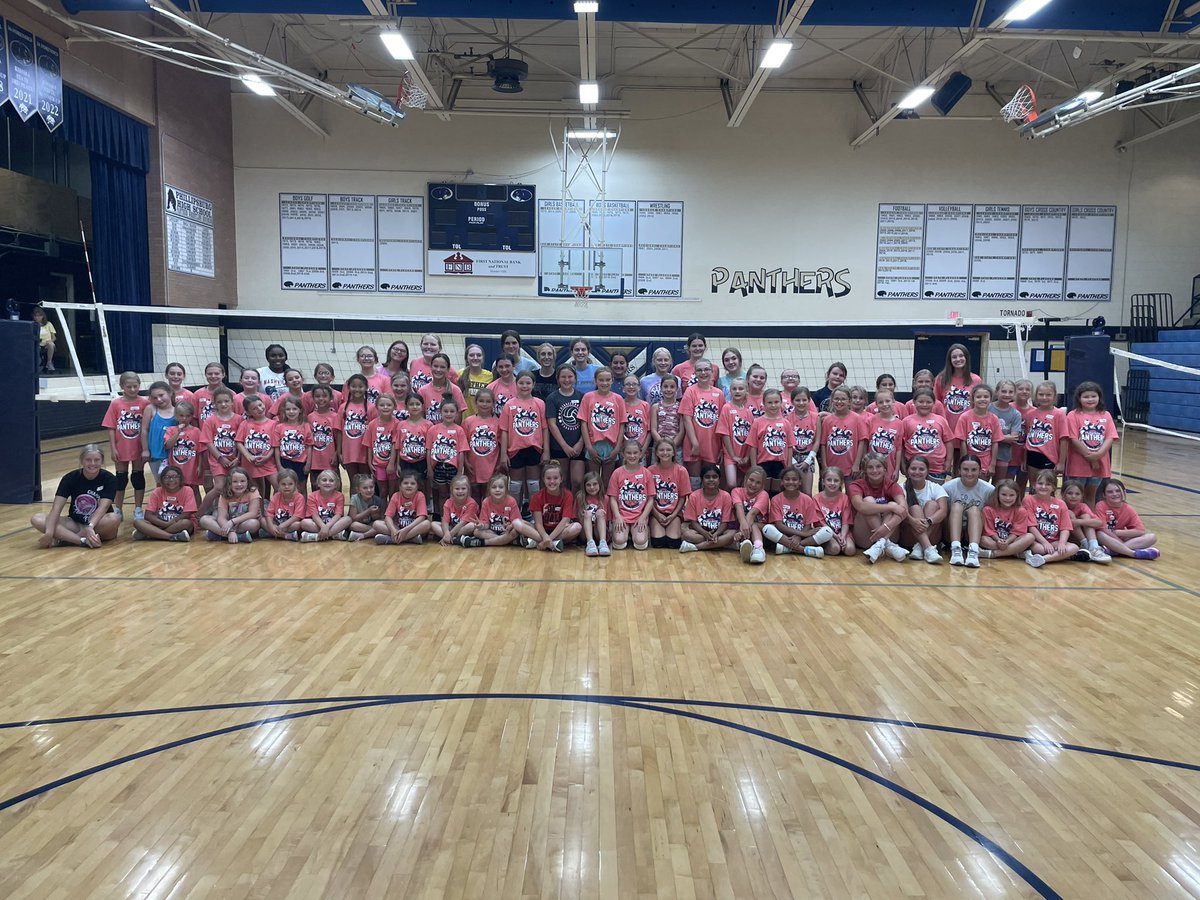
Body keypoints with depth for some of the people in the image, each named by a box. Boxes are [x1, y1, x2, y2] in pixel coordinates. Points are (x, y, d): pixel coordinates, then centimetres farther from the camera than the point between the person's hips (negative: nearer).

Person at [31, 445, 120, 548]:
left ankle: (65, 539, -23)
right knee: (36, 519, -19)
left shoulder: (109, 479, -11)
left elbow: (103, 507, -24)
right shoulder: (70, 478, -7)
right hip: (75, 524, 2)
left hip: (100, 524, -2)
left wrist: (90, 527, -42)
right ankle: (83, 540, -34)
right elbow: (56, 508, -17)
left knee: (114, 518, -36)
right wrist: (49, 533, -33)